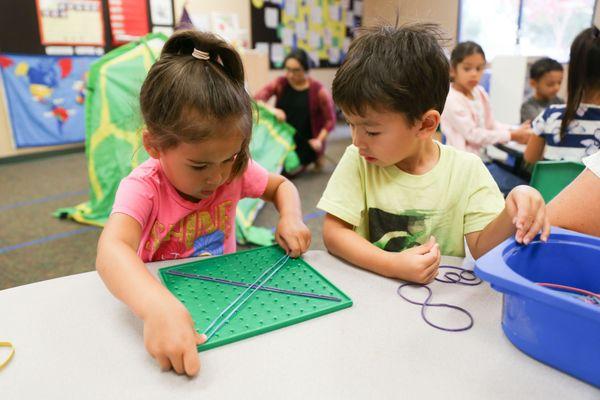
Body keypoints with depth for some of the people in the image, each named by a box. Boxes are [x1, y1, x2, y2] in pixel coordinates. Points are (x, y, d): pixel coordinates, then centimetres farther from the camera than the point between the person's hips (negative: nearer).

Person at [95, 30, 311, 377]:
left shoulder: (235, 170, -12)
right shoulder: (143, 187, -24)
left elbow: (281, 186, 5)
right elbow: (112, 250, -41)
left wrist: (291, 218, -16)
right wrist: (160, 308, -58)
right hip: (165, 298, -2)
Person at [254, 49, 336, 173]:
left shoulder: (318, 91, -7)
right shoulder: (280, 84, 1)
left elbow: (330, 120, -4)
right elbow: (257, 99, -7)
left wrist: (319, 139, -15)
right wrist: (272, 110, -25)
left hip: (305, 144, -4)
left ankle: (313, 158, 12)